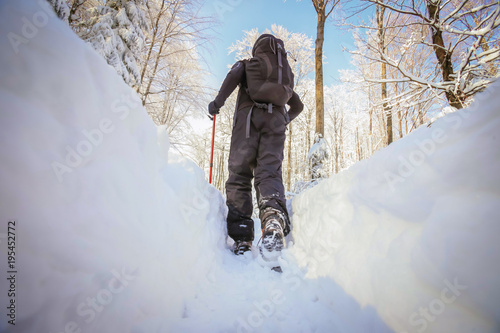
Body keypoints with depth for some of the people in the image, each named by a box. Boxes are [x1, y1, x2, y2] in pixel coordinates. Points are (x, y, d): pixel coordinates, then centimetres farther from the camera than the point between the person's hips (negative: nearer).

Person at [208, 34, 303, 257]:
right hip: (276, 120, 3)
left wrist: (218, 102, 1)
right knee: (269, 171, -13)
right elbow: (298, 106, 37)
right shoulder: (286, 72, 35)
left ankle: (241, 238, -19)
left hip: (248, 116, -2)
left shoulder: (246, 64, 24)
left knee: (239, 174, -7)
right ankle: (274, 215, -45)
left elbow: (233, 75, -1)